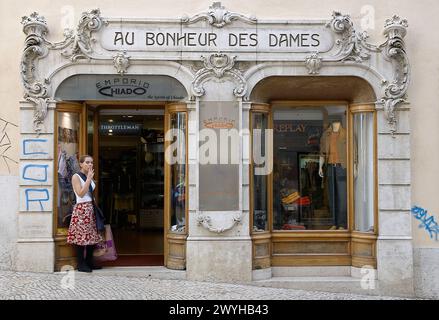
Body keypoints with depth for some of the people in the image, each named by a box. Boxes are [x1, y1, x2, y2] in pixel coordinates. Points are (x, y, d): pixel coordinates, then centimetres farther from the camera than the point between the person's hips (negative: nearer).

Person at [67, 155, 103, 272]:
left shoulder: (89, 176, 16)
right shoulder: (76, 177, -5)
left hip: (91, 209, 8)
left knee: (92, 236, 7)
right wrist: (89, 178, -17)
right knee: (81, 237, -5)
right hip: (81, 209, -8)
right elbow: (81, 193, -17)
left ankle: (89, 262, 16)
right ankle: (81, 264, 2)